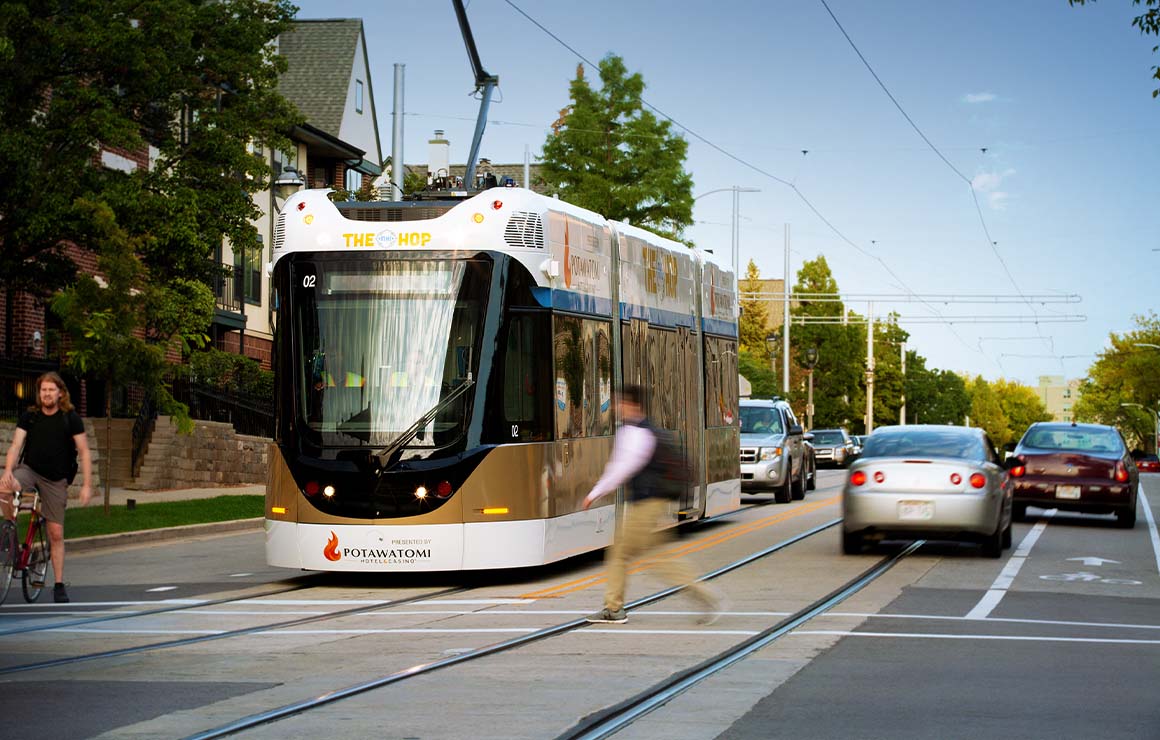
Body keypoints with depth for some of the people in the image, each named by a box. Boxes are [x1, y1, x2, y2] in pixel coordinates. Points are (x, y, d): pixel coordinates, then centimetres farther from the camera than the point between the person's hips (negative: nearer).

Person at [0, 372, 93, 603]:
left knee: (56, 534, 1)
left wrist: (87, 485, -10)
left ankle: (59, 586, 10)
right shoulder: (29, 417, -1)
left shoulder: (71, 418, -4)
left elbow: (84, 451, -3)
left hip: (56, 479, 0)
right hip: (29, 469, 0)